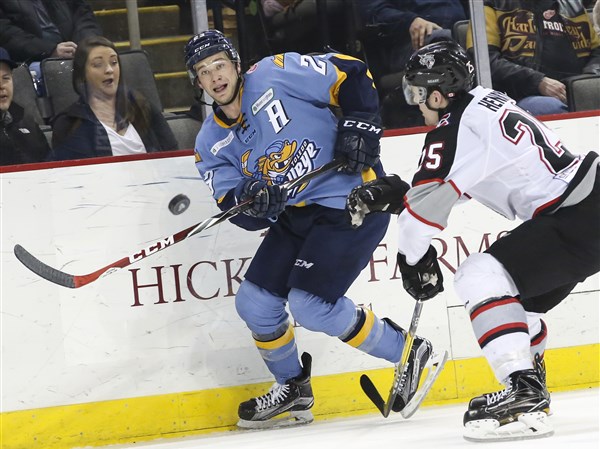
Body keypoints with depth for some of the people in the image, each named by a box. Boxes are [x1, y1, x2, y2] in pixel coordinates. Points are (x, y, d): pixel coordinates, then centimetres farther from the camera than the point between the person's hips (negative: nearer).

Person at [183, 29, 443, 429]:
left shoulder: (276, 76, -13)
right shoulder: (213, 144, 5)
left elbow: (352, 74, -7)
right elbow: (242, 215, -1)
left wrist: (359, 126, -18)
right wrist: (250, 199, -24)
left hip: (352, 201, -8)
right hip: (295, 214, 8)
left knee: (310, 303, -16)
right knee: (254, 302, 4)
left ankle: (408, 353, 1)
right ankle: (293, 391, 25)